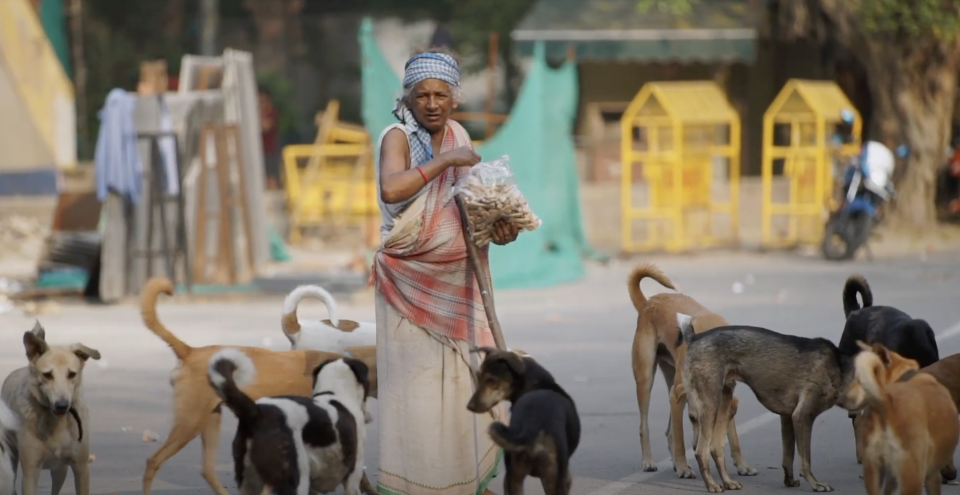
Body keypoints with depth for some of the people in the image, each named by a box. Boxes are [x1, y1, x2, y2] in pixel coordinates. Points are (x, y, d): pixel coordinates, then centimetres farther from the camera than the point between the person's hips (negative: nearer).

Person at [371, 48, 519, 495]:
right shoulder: (398, 137, -12)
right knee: (417, 384, -5)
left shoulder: (458, 136, 7)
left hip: (459, 281, 6)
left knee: (470, 378, 9)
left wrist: (499, 226, -5)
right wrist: (445, 160, -27)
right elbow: (391, 189, -30)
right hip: (412, 281, -6)